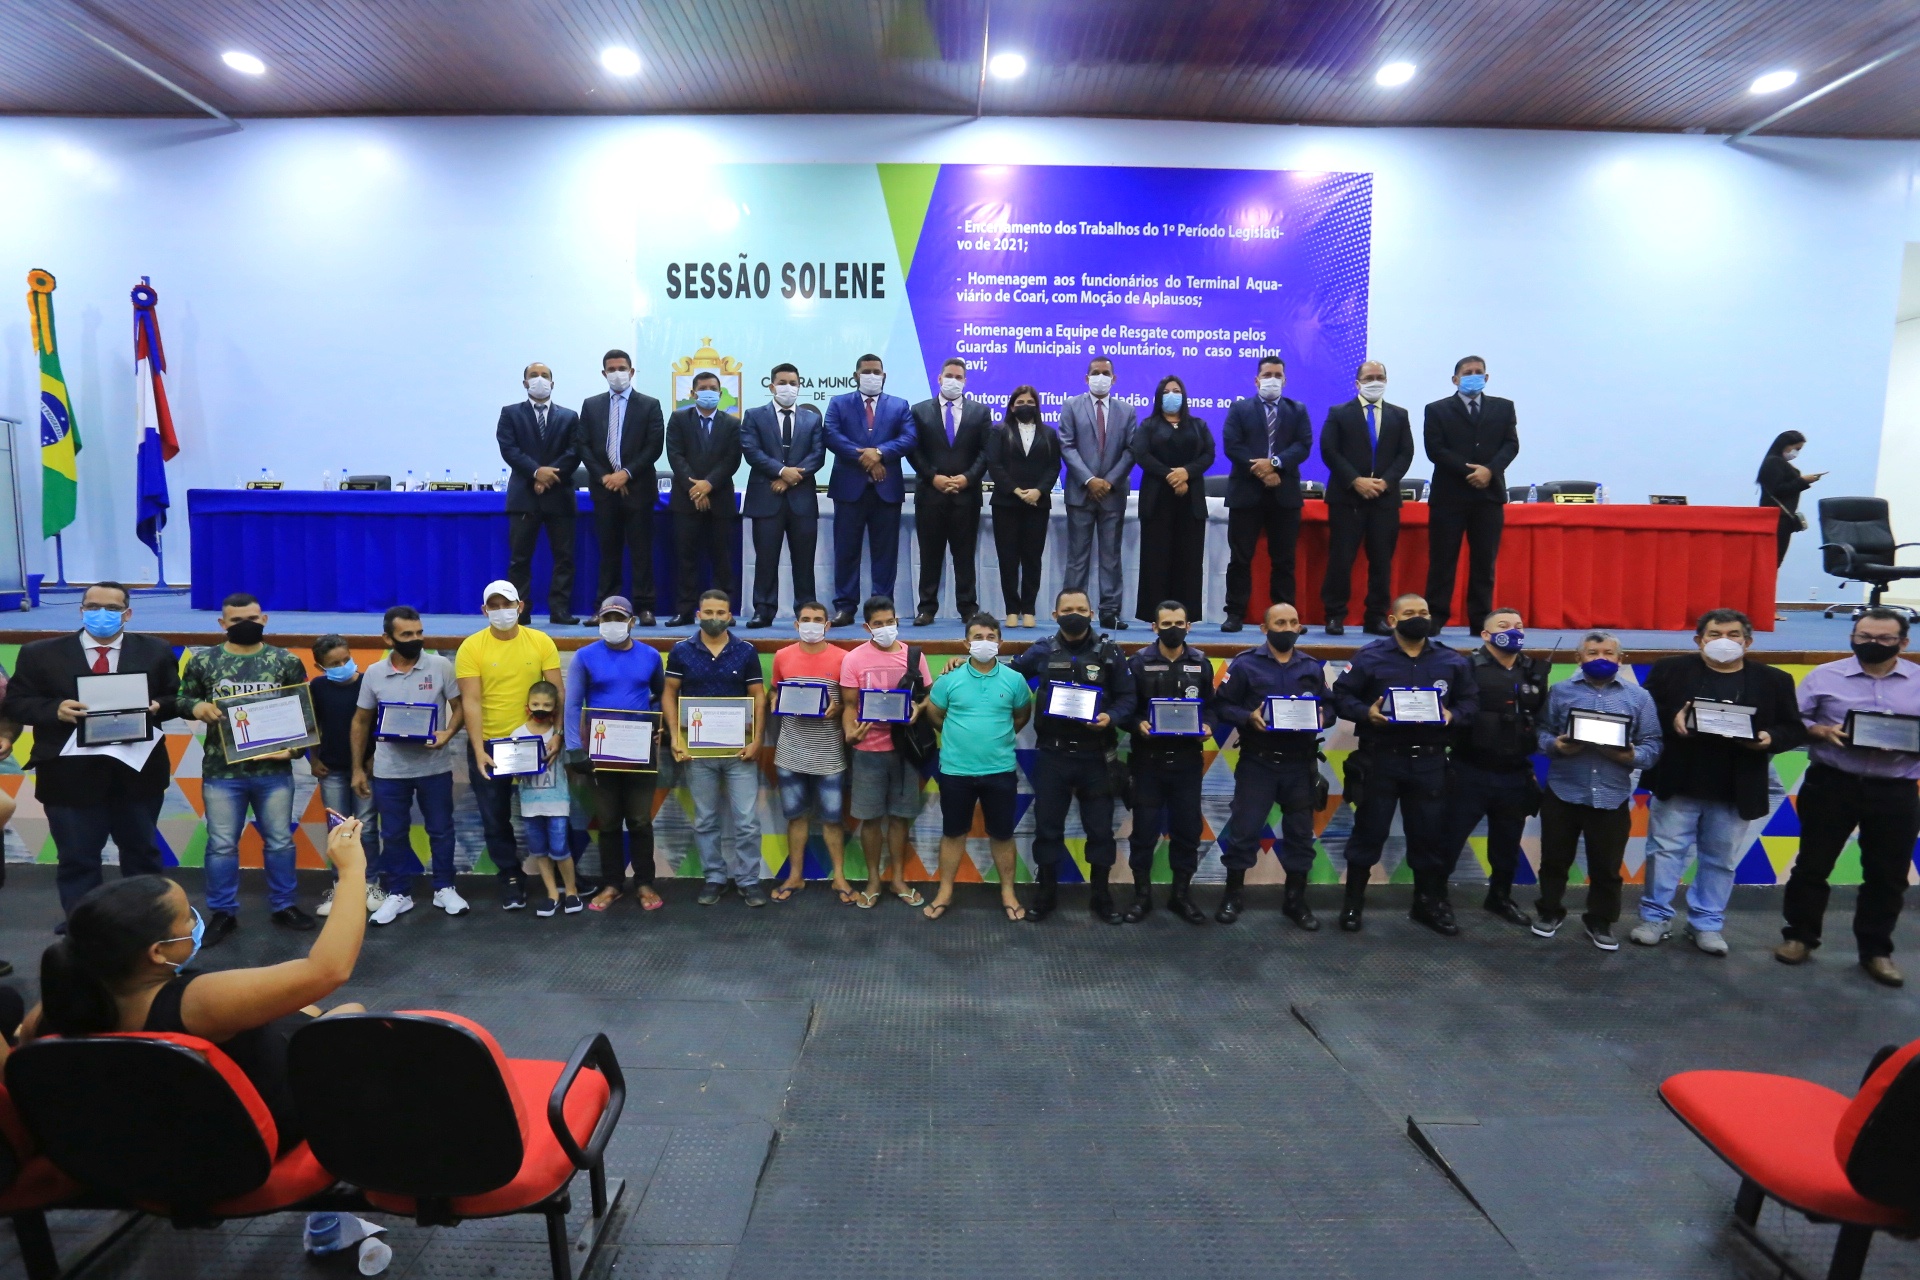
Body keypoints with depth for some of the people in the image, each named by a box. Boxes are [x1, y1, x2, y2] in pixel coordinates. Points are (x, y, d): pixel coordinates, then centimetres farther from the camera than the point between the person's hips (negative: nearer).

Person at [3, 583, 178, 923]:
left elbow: (177, 699, 5)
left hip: (138, 772, 1)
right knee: (77, 860, 9)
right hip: (71, 776, -1)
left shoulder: (156, 651, 2)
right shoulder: (40, 653, 0)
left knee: (142, 853, 17)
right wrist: (55, 709, -18)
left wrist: (156, 707, -17)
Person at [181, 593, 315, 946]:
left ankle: (285, 906, 23)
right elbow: (181, 699, 10)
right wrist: (196, 707, -13)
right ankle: (223, 913, 22)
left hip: (274, 769, 0)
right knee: (221, 845, 7)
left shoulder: (287, 661, 0)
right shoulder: (203, 661, 2)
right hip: (221, 771, 0)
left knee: (280, 840, 10)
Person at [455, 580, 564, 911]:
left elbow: (556, 692, -5)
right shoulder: (471, 647, -8)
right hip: (489, 745, 0)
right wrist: (479, 751, -18)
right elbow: (471, 702, -12)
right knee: (495, 819, 9)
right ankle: (511, 878, 26)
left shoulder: (542, 642, -5)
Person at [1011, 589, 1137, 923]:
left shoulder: (1110, 652, 0)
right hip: (1052, 755, 0)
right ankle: (1046, 893, 24)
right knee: (1047, 826, 8)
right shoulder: (1041, 651, 2)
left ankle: (1101, 896, 24)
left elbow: (1127, 698, 0)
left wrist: (1111, 717, -20)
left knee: (1100, 828, 8)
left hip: (1095, 757, 0)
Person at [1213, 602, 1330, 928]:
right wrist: (1248, 718, -23)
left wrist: (1322, 718, -11)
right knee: (1244, 828, 1)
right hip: (1257, 762, -3)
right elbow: (1222, 705, -6)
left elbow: (1330, 706, 11)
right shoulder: (1244, 663, -4)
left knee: (1300, 832, 10)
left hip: (1301, 764, 3)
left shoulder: (1313, 667, 8)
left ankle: (1295, 899, 25)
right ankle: (1233, 895, 18)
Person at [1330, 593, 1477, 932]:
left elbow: (1470, 700, 11)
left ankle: (1428, 902, 28)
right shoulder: (1370, 656, -4)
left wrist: (1452, 715, -10)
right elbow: (1341, 695, -3)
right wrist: (1366, 712, -21)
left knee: (1430, 834, 11)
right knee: (1369, 832, 5)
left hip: (1430, 762, 3)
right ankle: (1353, 902, 17)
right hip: (1380, 759, -3)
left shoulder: (1452, 661, 6)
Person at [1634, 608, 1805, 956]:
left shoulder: (1774, 680, 4)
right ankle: (1655, 917, 16)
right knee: (1665, 851, 5)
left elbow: (1794, 729, 4)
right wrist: (1670, 720, -19)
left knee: (1721, 859, 11)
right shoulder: (1670, 669, 0)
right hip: (1677, 784, -1)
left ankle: (1706, 923, 23)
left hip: (1736, 792, 2)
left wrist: (1770, 739, -16)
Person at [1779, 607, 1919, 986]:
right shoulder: (1824, 676, 1)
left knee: (1887, 875, 9)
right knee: (1813, 864, 7)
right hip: (1831, 784, -1)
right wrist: (1821, 731, -17)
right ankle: (1799, 937, 20)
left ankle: (1876, 950, 23)